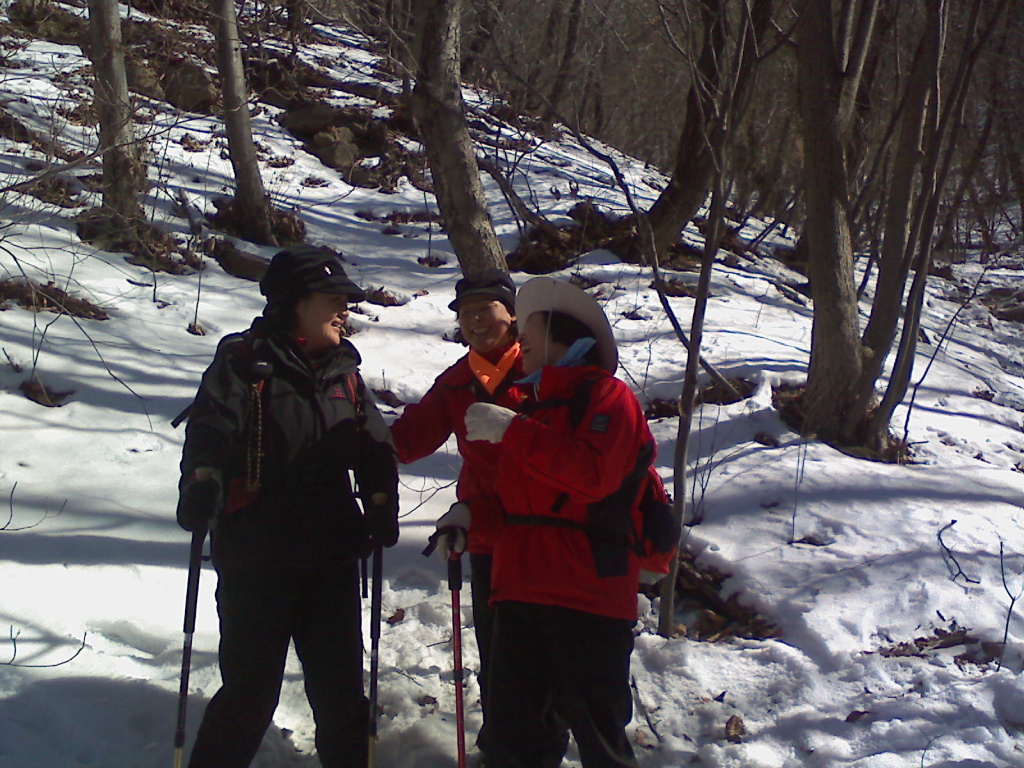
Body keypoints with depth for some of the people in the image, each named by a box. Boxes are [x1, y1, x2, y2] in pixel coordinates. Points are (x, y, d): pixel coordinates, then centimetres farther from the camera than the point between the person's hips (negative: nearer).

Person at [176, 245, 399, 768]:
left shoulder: (344, 373, 13)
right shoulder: (243, 363, -5)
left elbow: (374, 446, 9)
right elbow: (211, 425, -19)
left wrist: (380, 500, -8)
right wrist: (202, 480, -37)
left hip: (332, 560, 5)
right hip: (255, 560, -5)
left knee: (340, 687, 12)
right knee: (249, 690, 1)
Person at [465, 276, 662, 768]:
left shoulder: (606, 395, -2)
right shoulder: (536, 408, 23)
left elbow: (592, 474, -21)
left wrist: (511, 432, -17)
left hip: (588, 598, -8)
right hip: (521, 593, 8)